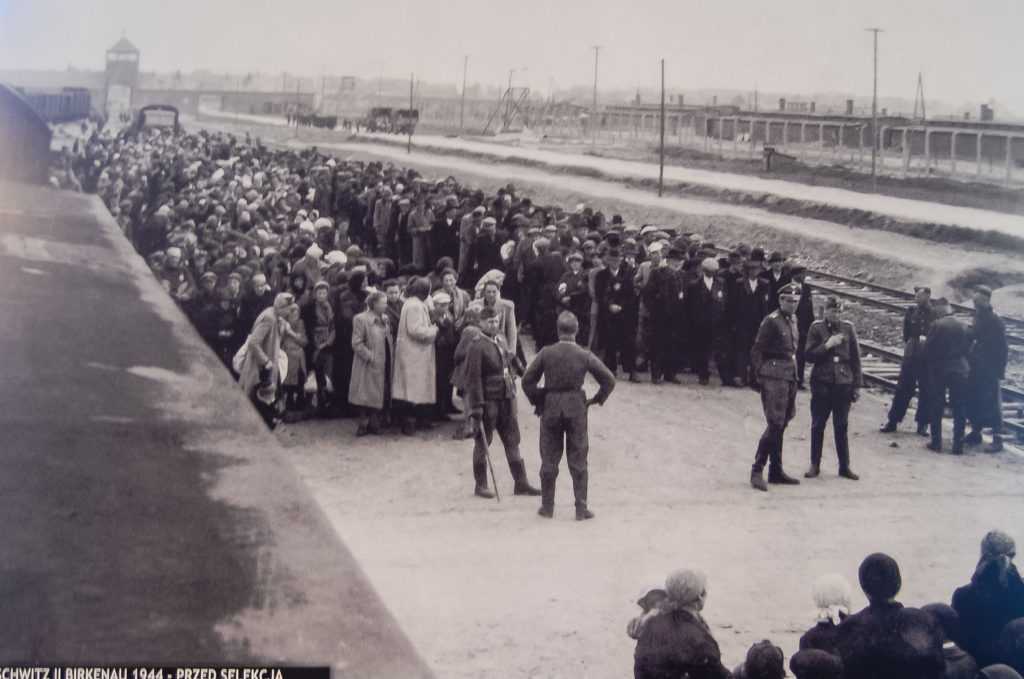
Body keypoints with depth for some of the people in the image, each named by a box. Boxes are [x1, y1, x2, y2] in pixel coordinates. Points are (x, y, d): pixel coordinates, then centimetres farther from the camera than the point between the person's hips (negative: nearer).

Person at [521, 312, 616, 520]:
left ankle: (547, 506, 17)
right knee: (578, 461, 7)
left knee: (549, 460, 11)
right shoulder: (584, 355, -7)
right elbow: (609, 380, -6)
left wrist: (537, 401, 8)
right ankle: (581, 508, 8)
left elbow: (527, 380, -5)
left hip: (550, 409, 1)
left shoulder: (546, 353, -7)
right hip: (576, 409, 0)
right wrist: (596, 400, 6)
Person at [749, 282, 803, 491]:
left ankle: (776, 471, 18)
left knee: (780, 426, 12)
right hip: (774, 379, -8)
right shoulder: (771, 322, -10)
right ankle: (757, 471, -8)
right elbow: (757, 352, -9)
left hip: (790, 379, 8)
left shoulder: (793, 320, 15)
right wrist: (759, 377, -12)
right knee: (774, 425, -12)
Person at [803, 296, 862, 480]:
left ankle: (844, 466, 13)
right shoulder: (816, 327, 3)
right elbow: (809, 355, -1)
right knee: (818, 425, 3)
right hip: (821, 382, -1)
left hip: (843, 382, 1)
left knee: (842, 426, 5)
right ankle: (815, 464, 13)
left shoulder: (848, 328, 6)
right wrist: (827, 345, -15)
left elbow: (855, 358, 9)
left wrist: (857, 385, 6)